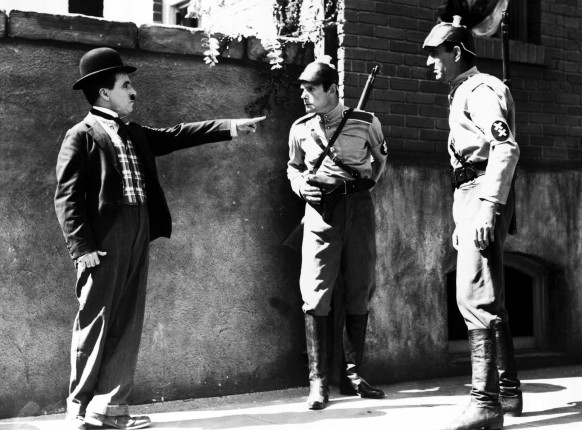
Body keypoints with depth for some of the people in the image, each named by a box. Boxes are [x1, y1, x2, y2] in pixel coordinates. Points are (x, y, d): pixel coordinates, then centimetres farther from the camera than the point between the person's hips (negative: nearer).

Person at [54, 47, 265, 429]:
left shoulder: (135, 135, 20)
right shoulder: (82, 135, -3)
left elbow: (176, 135, 20)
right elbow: (67, 196, -9)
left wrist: (230, 127, 12)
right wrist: (81, 246, -17)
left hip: (138, 239, 8)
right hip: (102, 241, -7)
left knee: (127, 323, 8)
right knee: (95, 322, -2)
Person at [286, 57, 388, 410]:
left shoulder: (366, 123, 2)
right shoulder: (301, 129, 6)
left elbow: (381, 158, 20)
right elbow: (293, 167, 20)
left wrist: (369, 181, 6)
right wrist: (300, 185, 0)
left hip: (359, 206, 0)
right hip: (320, 209, 0)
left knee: (359, 293, 4)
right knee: (316, 294, -9)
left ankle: (353, 375, 15)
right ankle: (319, 381, -5)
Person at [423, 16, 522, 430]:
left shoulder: (481, 89, -7)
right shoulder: (463, 95, 25)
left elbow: (506, 148, -20)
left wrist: (487, 206, -29)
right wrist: (462, 220, 24)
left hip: (484, 197, -11)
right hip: (471, 197, 11)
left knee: (476, 297, -15)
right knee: (489, 298, 14)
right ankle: (509, 390, 23)